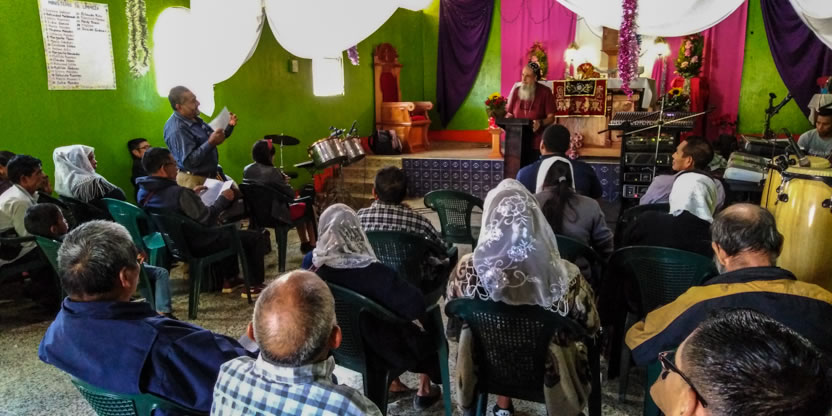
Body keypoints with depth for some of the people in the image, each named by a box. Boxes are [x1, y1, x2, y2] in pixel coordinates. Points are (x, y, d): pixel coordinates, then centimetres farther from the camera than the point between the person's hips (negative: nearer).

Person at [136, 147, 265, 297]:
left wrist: (191, 193, 14)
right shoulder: (179, 193, -33)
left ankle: (229, 279, 35)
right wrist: (223, 199, -14)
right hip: (198, 245, -9)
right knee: (255, 237, 4)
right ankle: (255, 284, 15)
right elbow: (207, 219, -27)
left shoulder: (144, 192, -6)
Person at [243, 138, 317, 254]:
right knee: (306, 207, 19)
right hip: (276, 215, -7)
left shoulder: (247, 170, -1)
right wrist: (285, 182, -1)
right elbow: (291, 195, -19)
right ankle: (312, 245, 25)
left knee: (298, 206, 30)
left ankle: (305, 244, 37)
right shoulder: (272, 172, -24)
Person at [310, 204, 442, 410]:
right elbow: (417, 306, -33)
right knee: (428, 338, 25)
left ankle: (392, 384, 43)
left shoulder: (313, 265, -17)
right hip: (380, 352, -5)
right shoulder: (373, 273, -35)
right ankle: (424, 392, 43)